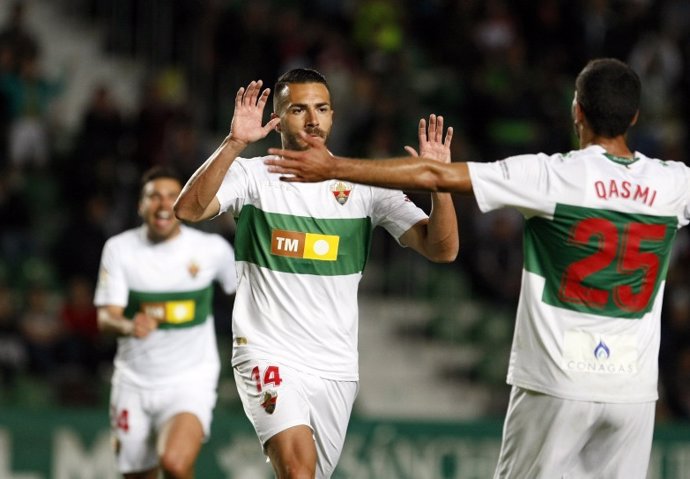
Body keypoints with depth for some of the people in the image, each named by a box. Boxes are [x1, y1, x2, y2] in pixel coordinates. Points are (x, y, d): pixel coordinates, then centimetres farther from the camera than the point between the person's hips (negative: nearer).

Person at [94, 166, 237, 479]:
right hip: (134, 383, 2)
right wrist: (130, 326, -33)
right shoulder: (120, 248, -4)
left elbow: (241, 287, 14)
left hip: (190, 382, -2)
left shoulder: (213, 249, -6)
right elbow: (106, 318, -11)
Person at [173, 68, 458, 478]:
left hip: (337, 367, 4)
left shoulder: (364, 185, 5)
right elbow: (189, 210, -20)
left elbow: (441, 249, -1)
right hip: (269, 352, -4)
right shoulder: (253, 175, -2)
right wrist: (235, 144, -31)